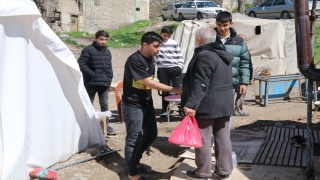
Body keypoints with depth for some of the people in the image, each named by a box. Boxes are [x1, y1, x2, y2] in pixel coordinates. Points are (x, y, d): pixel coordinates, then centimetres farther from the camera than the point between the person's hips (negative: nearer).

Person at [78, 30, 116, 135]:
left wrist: (110, 76, 7)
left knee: (104, 104, 9)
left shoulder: (107, 51, 12)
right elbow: (81, 64, -16)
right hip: (91, 83, -5)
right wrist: (92, 74, -17)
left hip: (104, 83, 5)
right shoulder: (88, 50, -9)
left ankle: (106, 125, 16)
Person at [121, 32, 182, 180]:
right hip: (133, 106, -9)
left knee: (151, 134, 15)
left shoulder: (151, 58, 5)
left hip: (147, 104, 9)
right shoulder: (135, 60, -21)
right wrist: (173, 90, -26)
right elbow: (149, 83, -25)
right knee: (134, 139, 0)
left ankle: (135, 161, 35)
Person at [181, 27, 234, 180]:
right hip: (224, 104, 9)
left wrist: (191, 104, -25)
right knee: (223, 138, 12)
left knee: (203, 140, 2)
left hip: (207, 105, -9)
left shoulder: (204, 56, -16)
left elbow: (200, 84, -24)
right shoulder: (223, 55, 14)